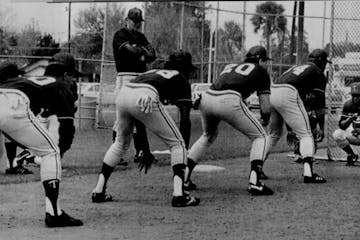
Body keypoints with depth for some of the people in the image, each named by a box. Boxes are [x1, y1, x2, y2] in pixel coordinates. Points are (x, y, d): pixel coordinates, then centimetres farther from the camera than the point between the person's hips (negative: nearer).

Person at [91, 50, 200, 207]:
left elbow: (140, 118, 38)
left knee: (120, 143, 29)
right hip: (144, 98, -6)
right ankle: (179, 195, -5)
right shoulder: (181, 80, 24)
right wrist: (185, 150, 15)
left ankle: (99, 191, 25)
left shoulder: (152, 72, 40)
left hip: (122, 94, 6)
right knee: (177, 143, 9)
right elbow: (185, 118, 10)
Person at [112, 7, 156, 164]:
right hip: (126, 76, -8)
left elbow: (152, 55, 10)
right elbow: (130, 50, -19)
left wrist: (142, 55, -10)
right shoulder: (120, 35, -3)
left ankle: (142, 151, 18)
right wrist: (144, 51, -1)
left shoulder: (141, 37, 20)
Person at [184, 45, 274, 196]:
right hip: (229, 101, -6)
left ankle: (184, 177, 26)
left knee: (208, 136, 33)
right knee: (259, 137, 12)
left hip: (206, 98, 6)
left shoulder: (230, 67, 35)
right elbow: (265, 108, 11)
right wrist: (265, 120, 33)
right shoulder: (260, 71, 19)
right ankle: (254, 183, -4)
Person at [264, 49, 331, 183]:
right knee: (306, 135, -3)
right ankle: (308, 173, -16)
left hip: (271, 93, 7)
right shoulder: (318, 73, 13)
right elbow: (319, 104, 7)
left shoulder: (296, 67, 34)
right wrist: (321, 127, 11)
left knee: (273, 134, 22)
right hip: (288, 95, -7)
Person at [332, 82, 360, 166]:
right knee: (337, 134, -23)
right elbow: (341, 125, -8)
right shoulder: (348, 105, -5)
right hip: (352, 133, 4)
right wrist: (349, 119, -29)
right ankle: (351, 156, -2)